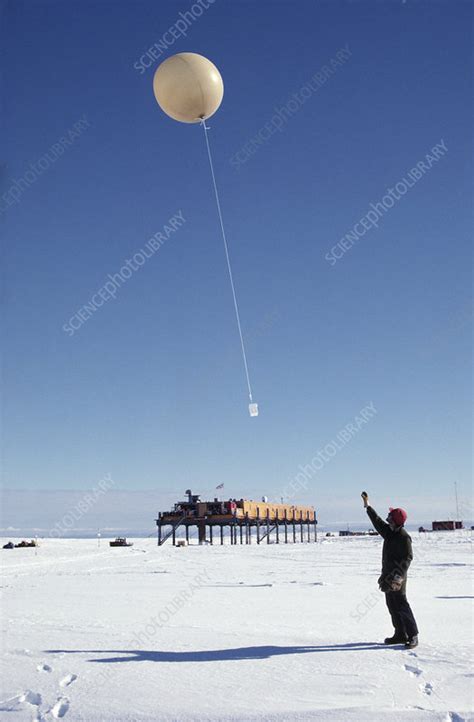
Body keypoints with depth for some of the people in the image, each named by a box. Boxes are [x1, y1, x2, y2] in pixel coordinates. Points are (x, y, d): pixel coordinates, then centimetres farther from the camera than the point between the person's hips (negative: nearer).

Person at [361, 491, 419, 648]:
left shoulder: (404, 537, -17)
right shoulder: (389, 532, 9)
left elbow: (408, 557, -20)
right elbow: (377, 521, 23)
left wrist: (399, 575, -28)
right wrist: (367, 506, 28)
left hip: (397, 577, -9)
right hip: (388, 576, 9)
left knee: (401, 605, -8)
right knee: (392, 606, 12)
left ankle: (412, 636, -2)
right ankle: (400, 634, 19)